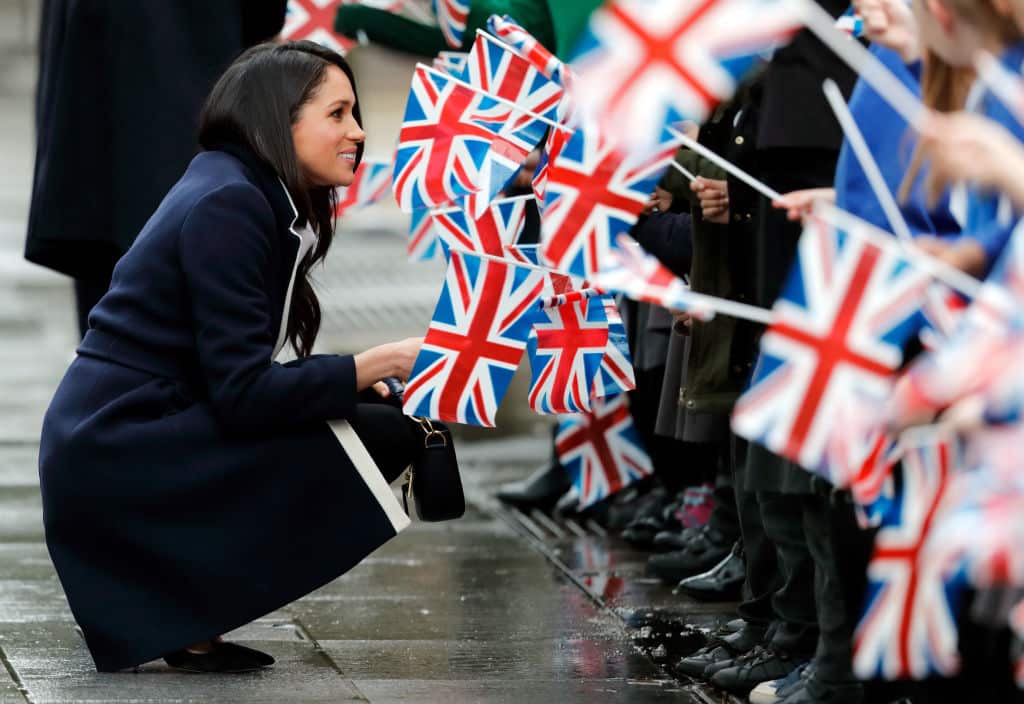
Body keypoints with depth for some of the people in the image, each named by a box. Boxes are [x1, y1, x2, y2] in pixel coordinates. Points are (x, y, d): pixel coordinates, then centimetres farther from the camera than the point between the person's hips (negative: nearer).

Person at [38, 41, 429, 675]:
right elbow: (242, 394, -19)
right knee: (379, 436, -14)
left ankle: (174, 596, 8)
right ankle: (189, 619, -9)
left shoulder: (256, 199, 15)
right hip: (120, 458, -10)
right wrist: (377, 365, -16)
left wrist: (358, 380, 4)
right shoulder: (228, 207, -14)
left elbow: (237, 379, 15)